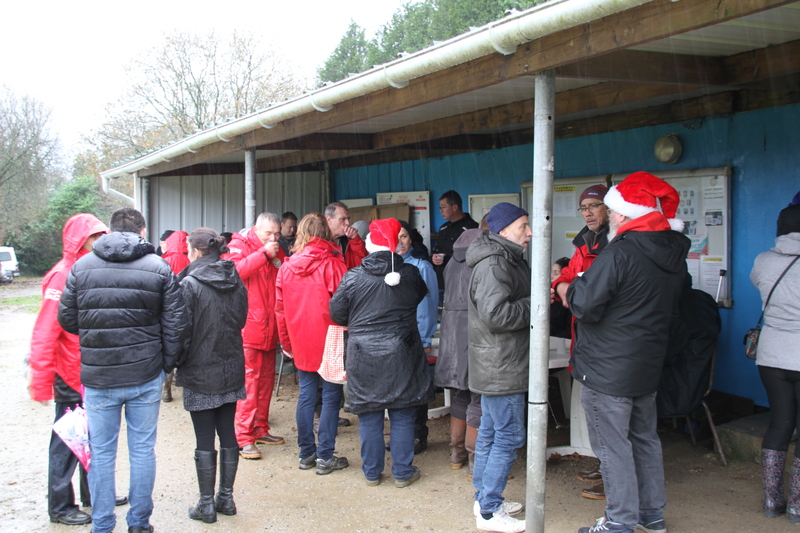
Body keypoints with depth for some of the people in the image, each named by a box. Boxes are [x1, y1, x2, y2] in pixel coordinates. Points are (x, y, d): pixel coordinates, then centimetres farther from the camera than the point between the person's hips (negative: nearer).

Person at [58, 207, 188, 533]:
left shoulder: (82, 266, -1)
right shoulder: (159, 268, -3)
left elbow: (67, 319, 4)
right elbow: (175, 323, -4)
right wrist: (165, 364, 7)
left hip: (97, 376, 0)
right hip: (145, 376, 0)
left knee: (101, 453, 11)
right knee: (142, 450, 11)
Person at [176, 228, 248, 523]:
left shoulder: (189, 284, -15)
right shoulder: (236, 281, 3)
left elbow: (183, 330, -14)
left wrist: (177, 362, 0)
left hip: (200, 373, -5)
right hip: (231, 369, 6)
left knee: (204, 439, 3)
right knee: (228, 433, 13)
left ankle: (207, 504, 13)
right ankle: (226, 498, 22)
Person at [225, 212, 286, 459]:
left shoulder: (276, 251, 17)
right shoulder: (240, 245, -2)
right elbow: (234, 270, -22)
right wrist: (263, 254, -18)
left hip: (269, 327, 7)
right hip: (248, 325, -7)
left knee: (266, 378, 11)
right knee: (249, 378, -9)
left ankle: (261, 429, 22)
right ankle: (244, 436, -5)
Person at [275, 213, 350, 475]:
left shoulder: (287, 267, 3)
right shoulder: (332, 264, -11)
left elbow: (280, 309, 8)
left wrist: (287, 344, 17)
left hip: (300, 344, 5)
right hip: (329, 343, -4)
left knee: (306, 395, 13)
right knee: (331, 397, 3)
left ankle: (306, 453, 20)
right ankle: (325, 457, 6)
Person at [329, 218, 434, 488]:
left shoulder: (353, 277, -9)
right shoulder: (410, 274, -5)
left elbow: (337, 313, -1)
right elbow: (422, 297, 13)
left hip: (363, 355, 0)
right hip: (401, 354, 1)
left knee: (369, 417, 11)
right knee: (403, 417, 10)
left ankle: (372, 472, 20)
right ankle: (403, 473, 17)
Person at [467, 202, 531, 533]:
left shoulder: (507, 259, 16)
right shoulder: (493, 265, -19)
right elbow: (495, 313, -28)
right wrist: (534, 305, -15)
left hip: (495, 365, 11)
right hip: (501, 368, -11)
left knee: (490, 433, 17)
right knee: (509, 436, -5)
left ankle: (484, 499, 28)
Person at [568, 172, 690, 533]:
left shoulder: (619, 253, -21)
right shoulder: (674, 254, 5)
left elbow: (584, 305, -22)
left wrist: (571, 288, -2)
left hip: (607, 369, -8)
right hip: (648, 367, 8)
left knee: (613, 446, 2)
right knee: (645, 439, 19)